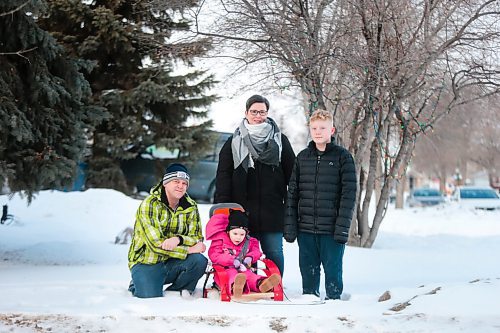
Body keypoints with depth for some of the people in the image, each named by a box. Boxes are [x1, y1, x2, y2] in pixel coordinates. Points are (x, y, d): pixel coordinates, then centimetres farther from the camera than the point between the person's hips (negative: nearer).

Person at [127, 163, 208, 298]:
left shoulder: (191, 207, 3)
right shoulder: (149, 204, -13)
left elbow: (197, 238, -4)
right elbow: (155, 243, -22)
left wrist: (178, 239, -27)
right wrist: (189, 249, -23)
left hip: (172, 262, 4)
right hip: (147, 263, -4)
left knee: (199, 261, -24)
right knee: (152, 297, -27)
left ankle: (174, 291, 3)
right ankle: (137, 285, 10)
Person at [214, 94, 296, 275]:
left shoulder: (279, 140, 10)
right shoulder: (235, 141, 9)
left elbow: (291, 173, 9)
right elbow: (223, 176, 5)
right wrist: (222, 206, -5)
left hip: (272, 211, 0)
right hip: (242, 209, 0)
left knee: (274, 254, 2)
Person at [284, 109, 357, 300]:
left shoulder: (343, 157, -1)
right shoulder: (302, 157, 10)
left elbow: (349, 193, -5)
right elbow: (292, 193, 10)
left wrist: (343, 227, -12)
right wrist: (290, 226, 3)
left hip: (331, 230, -3)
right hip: (306, 229, 3)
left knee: (333, 271, 4)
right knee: (308, 272, 10)